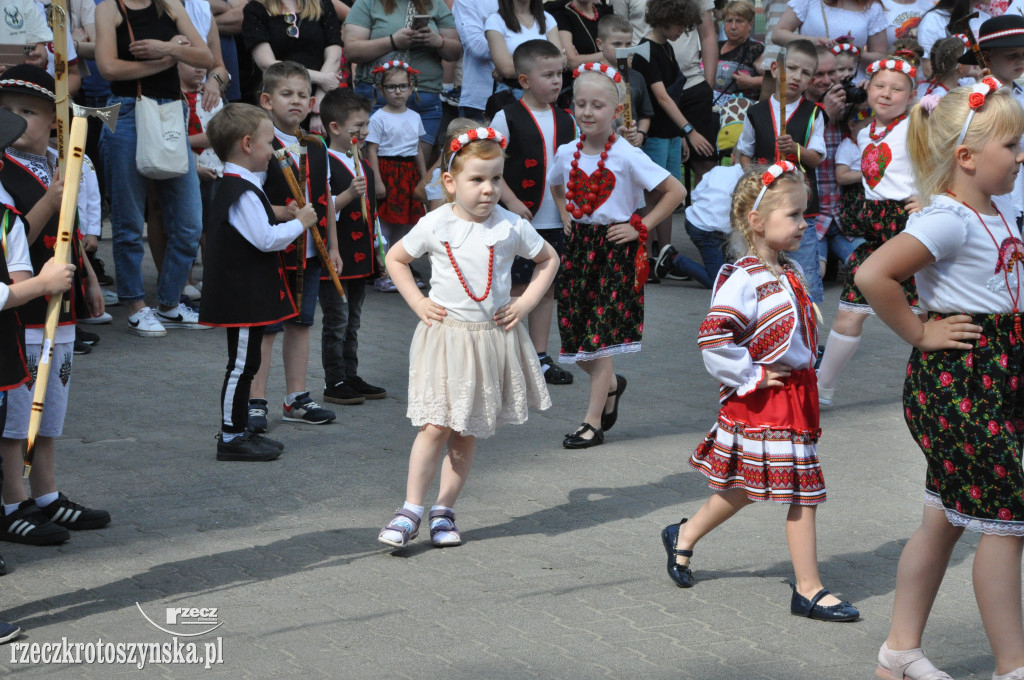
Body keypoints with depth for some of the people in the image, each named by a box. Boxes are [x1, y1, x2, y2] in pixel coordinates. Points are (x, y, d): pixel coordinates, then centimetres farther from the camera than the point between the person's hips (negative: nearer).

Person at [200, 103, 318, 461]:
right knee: (241, 364, -5)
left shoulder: (235, 187, 15)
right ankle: (231, 437, 1)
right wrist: (300, 223, -12)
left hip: (247, 294, 11)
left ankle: (240, 429, 24)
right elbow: (266, 239, -24)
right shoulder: (242, 194, -19)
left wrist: (287, 220, 15)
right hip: (243, 296, -11)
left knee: (245, 364, 16)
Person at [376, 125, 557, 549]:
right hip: (446, 336, -2)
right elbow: (395, 259, 10)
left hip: (494, 338, 2)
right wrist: (418, 303, 0)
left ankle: (444, 511, 17)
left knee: (467, 433, 7)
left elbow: (548, 259, 14)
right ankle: (410, 510, 0)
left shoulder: (511, 227, -2)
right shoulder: (436, 225, -5)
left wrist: (526, 303, 3)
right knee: (436, 426, -9)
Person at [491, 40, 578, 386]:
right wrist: (512, 201, -17)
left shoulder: (565, 121, 10)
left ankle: (540, 357, 17)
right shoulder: (508, 118, -7)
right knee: (518, 288, 0)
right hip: (520, 220, -5)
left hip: (556, 221, 5)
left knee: (546, 288, 10)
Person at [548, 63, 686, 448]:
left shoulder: (627, 156, -11)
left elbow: (676, 191, -9)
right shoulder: (567, 154, 4)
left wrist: (640, 226, -10)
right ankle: (611, 385, 34)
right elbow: (556, 186, 28)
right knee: (573, 333, 5)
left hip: (616, 249, -5)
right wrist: (566, 217, 12)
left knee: (600, 336, -6)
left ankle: (593, 422, 1)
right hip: (578, 246, 5)